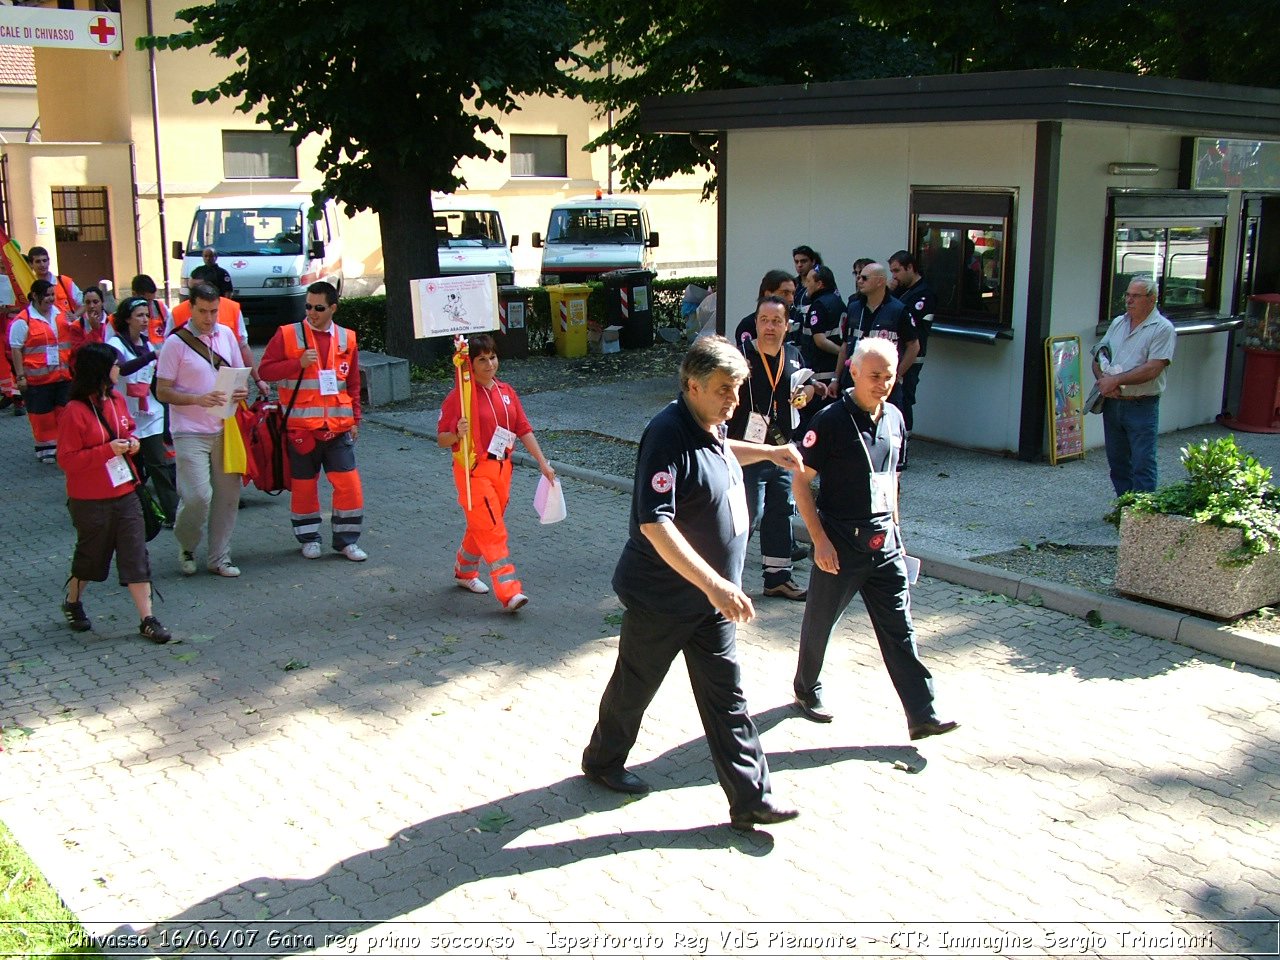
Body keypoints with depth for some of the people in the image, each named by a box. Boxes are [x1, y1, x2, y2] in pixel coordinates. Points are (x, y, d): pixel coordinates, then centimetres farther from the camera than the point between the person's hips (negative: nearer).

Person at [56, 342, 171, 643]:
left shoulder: (117, 400, 4)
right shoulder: (76, 411, -17)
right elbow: (67, 459, -17)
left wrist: (132, 443, -1)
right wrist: (108, 450, -23)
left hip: (124, 493, 5)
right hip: (90, 501, -5)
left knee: (136, 556, 0)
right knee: (90, 555, 13)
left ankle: (148, 619, 2)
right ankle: (73, 604, 40)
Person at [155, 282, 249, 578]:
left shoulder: (226, 335, 8)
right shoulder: (176, 343, -7)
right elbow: (162, 391, -7)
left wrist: (240, 391, -5)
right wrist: (198, 399, -21)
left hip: (224, 429, 5)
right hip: (190, 432, -5)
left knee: (228, 495, 6)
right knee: (198, 496, -12)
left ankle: (220, 558, 19)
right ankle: (186, 546, 16)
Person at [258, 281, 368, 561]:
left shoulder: (346, 338, 7)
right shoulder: (287, 335, -1)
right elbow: (265, 370, -5)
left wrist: (355, 419, 12)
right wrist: (299, 363, -17)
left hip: (338, 427, 2)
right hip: (300, 427, -2)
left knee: (349, 483, -3)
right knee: (303, 485, 8)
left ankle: (346, 540, 10)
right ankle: (308, 538, 24)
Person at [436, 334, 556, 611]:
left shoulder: (506, 391, 7)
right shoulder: (459, 396, -11)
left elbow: (523, 430, 9)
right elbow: (442, 439, -10)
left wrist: (543, 463, 4)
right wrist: (458, 434, -31)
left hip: (502, 468, 6)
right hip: (474, 471, -6)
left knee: (482, 527, 19)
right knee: (493, 531, -11)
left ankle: (464, 572, 41)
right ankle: (509, 593, -13)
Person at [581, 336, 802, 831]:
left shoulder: (710, 425, 2)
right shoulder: (669, 436, -26)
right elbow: (654, 524, -34)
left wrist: (769, 452, 19)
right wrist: (713, 583, -38)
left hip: (711, 597, 8)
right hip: (662, 598, -7)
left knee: (726, 698, 8)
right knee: (635, 685, 14)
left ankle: (750, 798, 14)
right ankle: (602, 761, 38)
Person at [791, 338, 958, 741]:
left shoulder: (894, 419, 6)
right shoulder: (831, 421, -14)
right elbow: (801, 484, -12)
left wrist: (894, 527, 16)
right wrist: (820, 540, -15)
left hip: (884, 542, 5)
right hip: (840, 543, -5)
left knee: (900, 629, 4)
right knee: (820, 621, 12)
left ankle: (922, 715, 6)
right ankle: (807, 689, 34)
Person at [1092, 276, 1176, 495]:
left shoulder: (1162, 329, -8)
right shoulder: (1117, 323, 12)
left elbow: (1152, 370, -18)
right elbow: (1098, 357, 12)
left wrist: (1115, 380, -17)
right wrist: (1103, 379, -9)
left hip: (1142, 406, -6)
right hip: (1112, 403, 7)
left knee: (1143, 465, -6)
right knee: (1117, 462, 13)